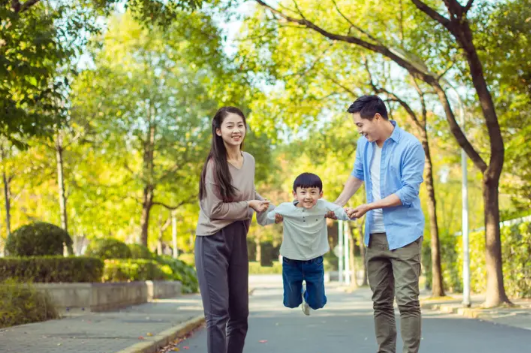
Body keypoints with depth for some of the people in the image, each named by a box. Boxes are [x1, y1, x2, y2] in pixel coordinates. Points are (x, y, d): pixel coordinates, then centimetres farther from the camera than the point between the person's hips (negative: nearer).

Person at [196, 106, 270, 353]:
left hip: (238, 239, 7)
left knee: (240, 311, 11)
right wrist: (249, 205, -12)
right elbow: (215, 210, -16)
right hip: (213, 240, -6)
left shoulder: (249, 160, 5)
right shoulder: (215, 165, -14)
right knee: (218, 312, -7)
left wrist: (270, 209, 11)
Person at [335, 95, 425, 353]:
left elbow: (409, 191, -17)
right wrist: (338, 205, 21)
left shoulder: (410, 146, -13)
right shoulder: (364, 144, 7)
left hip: (403, 233, -6)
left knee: (406, 300, -10)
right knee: (380, 302, 8)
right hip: (374, 234, 6)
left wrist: (369, 207, -15)